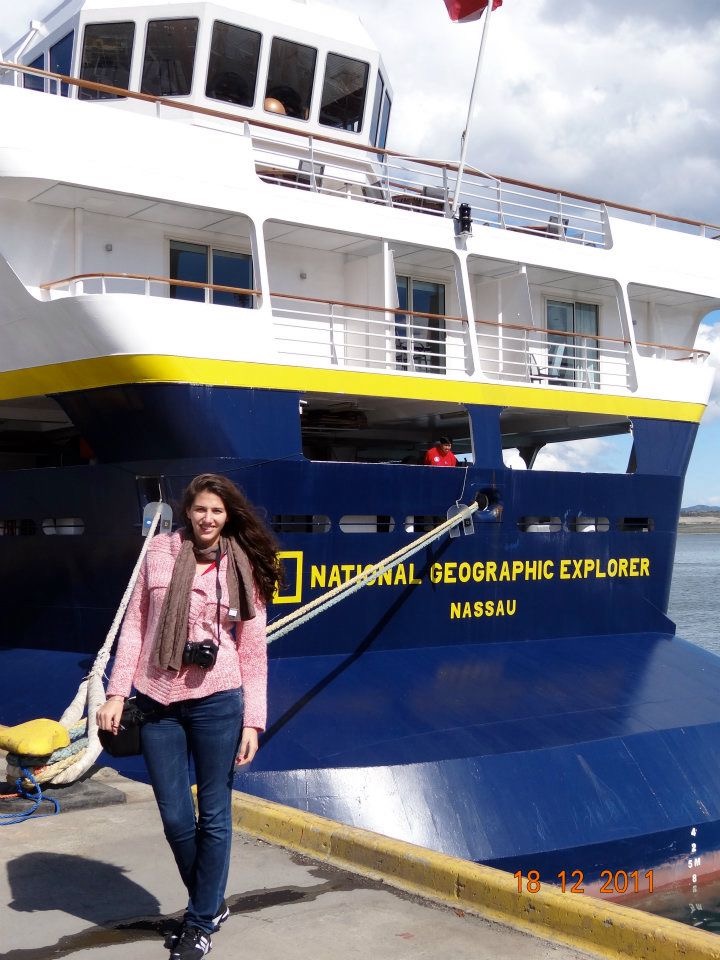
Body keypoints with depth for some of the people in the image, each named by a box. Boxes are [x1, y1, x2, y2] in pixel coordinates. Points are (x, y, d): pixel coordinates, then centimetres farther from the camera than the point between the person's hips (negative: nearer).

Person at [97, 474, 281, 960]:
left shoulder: (242, 567, 1)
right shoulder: (160, 552, 3)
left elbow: (253, 650, 1)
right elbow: (135, 625, 5)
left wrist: (253, 721, -3)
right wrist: (117, 693, -1)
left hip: (216, 701, -1)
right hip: (158, 702, 2)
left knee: (214, 815, 6)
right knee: (175, 818, 8)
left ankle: (201, 920, 24)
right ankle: (212, 903, 32)